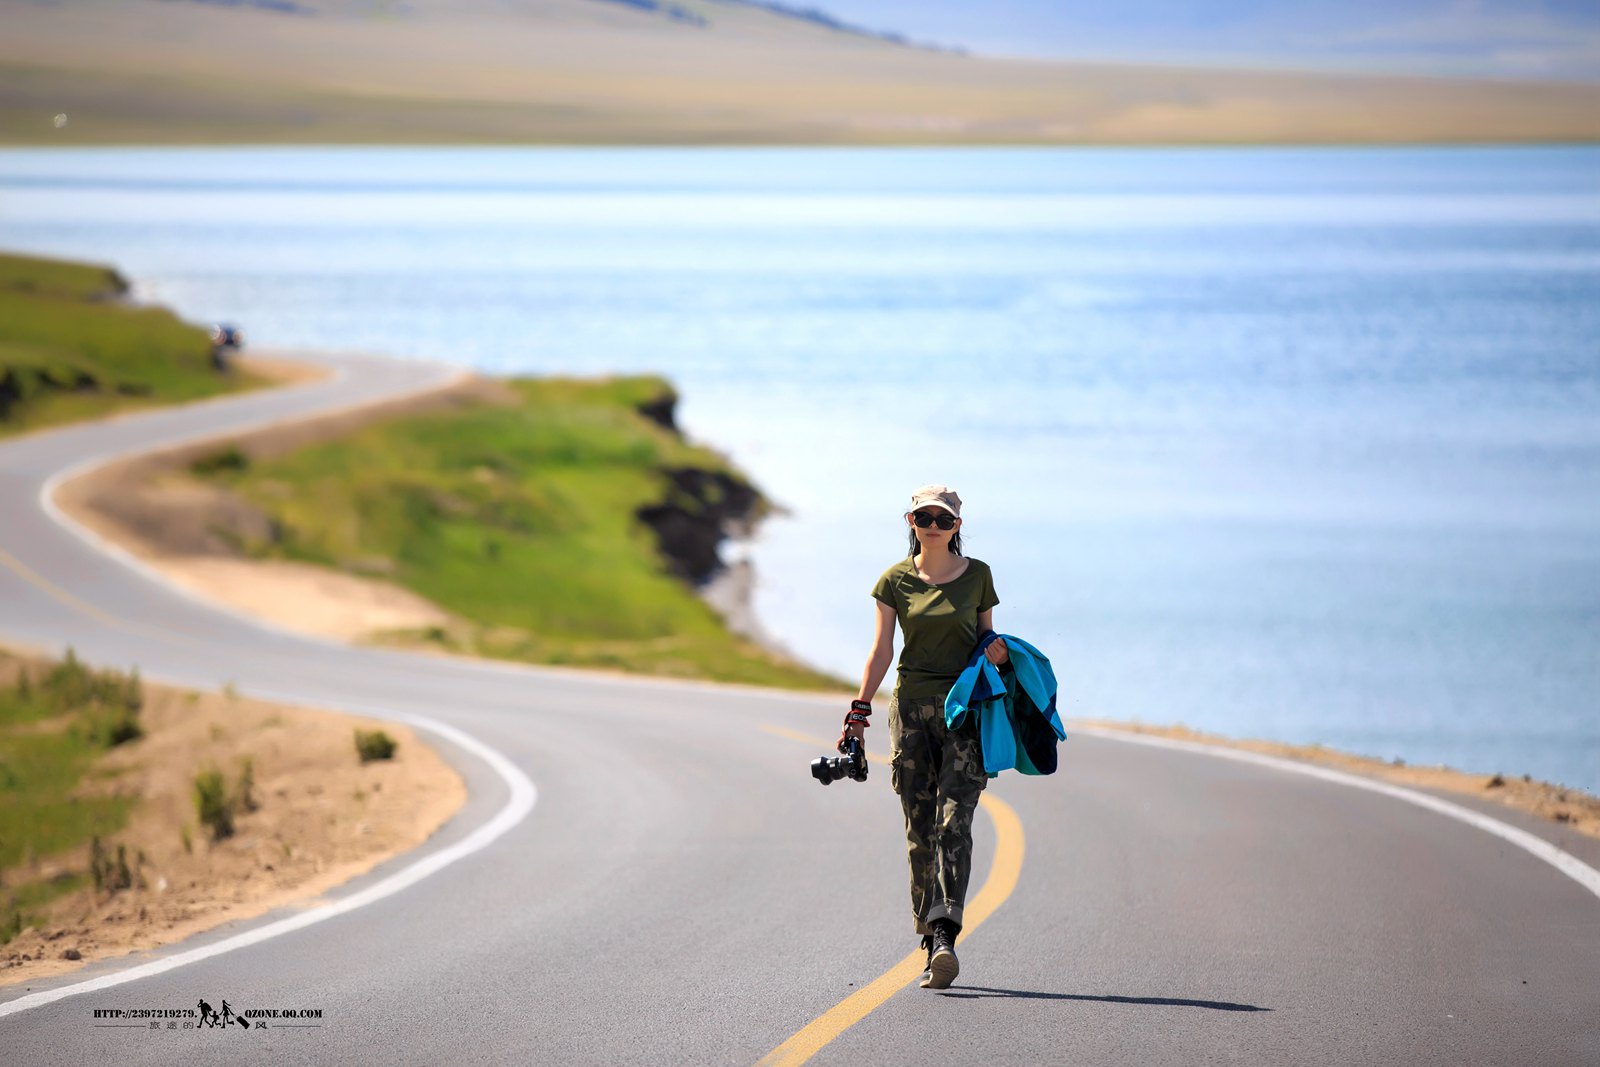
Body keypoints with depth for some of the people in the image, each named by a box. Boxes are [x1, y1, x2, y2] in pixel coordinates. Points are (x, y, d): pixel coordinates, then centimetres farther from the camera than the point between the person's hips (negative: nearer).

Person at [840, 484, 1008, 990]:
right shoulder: (896, 580, 5)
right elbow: (881, 650, 4)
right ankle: (933, 947, 6)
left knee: (953, 822, -15)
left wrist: (997, 650, -9)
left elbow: (986, 637, 14)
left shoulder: (977, 575, 6)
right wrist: (859, 711, -3)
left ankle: (944, 936, -25)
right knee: (920, 830, 1)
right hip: (911, 706, 1)